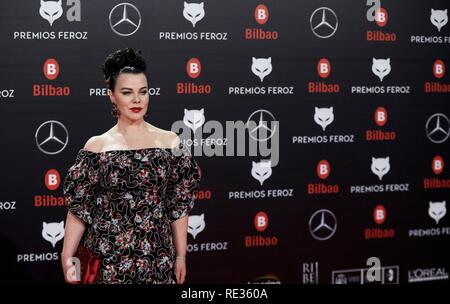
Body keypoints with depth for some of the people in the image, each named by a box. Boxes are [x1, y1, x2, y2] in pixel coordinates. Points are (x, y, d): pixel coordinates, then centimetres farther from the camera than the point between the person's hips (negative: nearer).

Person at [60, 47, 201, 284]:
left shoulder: (170, 142, 1)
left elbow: (179, 205, 4)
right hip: (110, 259, -1)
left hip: (159, 258, 1)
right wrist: (67, 257, -14)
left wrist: (181, 256, 3)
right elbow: (78, 206, -4)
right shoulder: (97, 146, -2)